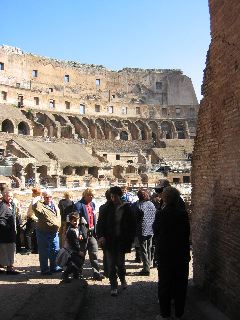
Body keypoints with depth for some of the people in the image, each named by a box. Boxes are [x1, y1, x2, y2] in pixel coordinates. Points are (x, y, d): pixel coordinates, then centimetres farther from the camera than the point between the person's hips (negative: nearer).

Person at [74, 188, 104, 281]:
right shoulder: (79, 205, -8)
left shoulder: (92, 204, 13)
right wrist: (79, 233, -18)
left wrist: (95, 231, 11)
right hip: (83, 233, -6)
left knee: (94, 254, 5)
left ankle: (96, 273, 9)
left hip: (92, 232, 6)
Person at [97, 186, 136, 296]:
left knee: (120, 263, 4)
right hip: (109, 240, 1)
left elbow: (132, 225, 1)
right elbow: (101, 221, 0)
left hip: (122, 240, -1)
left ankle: (122, 279, 34)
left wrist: (130, 240, -6)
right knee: (111, 264, 3)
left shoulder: (127, 209, -3)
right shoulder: (108, 208, 1)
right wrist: (101, 236, -13)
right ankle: (113, 287, 15)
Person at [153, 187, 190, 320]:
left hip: (165, 254, -3)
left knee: (164, 284, 10)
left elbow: (155, 231, -3)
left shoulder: (161, 214, -17)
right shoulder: (183, 213, -8)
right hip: (182, 253, 3)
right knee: (180, 284, 13)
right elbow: (187, 232, 1)